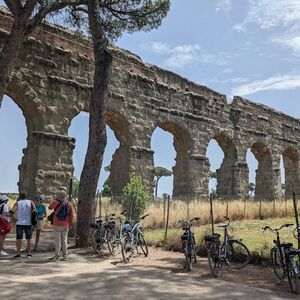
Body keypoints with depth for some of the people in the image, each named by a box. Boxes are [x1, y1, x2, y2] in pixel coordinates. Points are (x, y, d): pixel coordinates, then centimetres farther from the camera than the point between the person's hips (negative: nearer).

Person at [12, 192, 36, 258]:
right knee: (28, 239, 6)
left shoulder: (18, 203, 1)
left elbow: (13, 210, -16)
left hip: (19, 223, -1)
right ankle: (29, 253, 6)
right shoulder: (30, 202, 4)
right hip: (28, 223, 1)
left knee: (19, 238, 5)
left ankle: (18, 253, 5)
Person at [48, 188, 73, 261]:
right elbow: (71, 215, 4)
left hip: (57, 225, -4)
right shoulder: (69, 204, 0)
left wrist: (54, 199, 18)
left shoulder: (55, 202, -12)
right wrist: (70, 224, 14)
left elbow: (50, 207, 10)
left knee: (57, 241, 1)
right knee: (64, 240, 10)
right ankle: (65, 256, 13)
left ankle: (57, 255, 4)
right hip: (65, 225, 4)